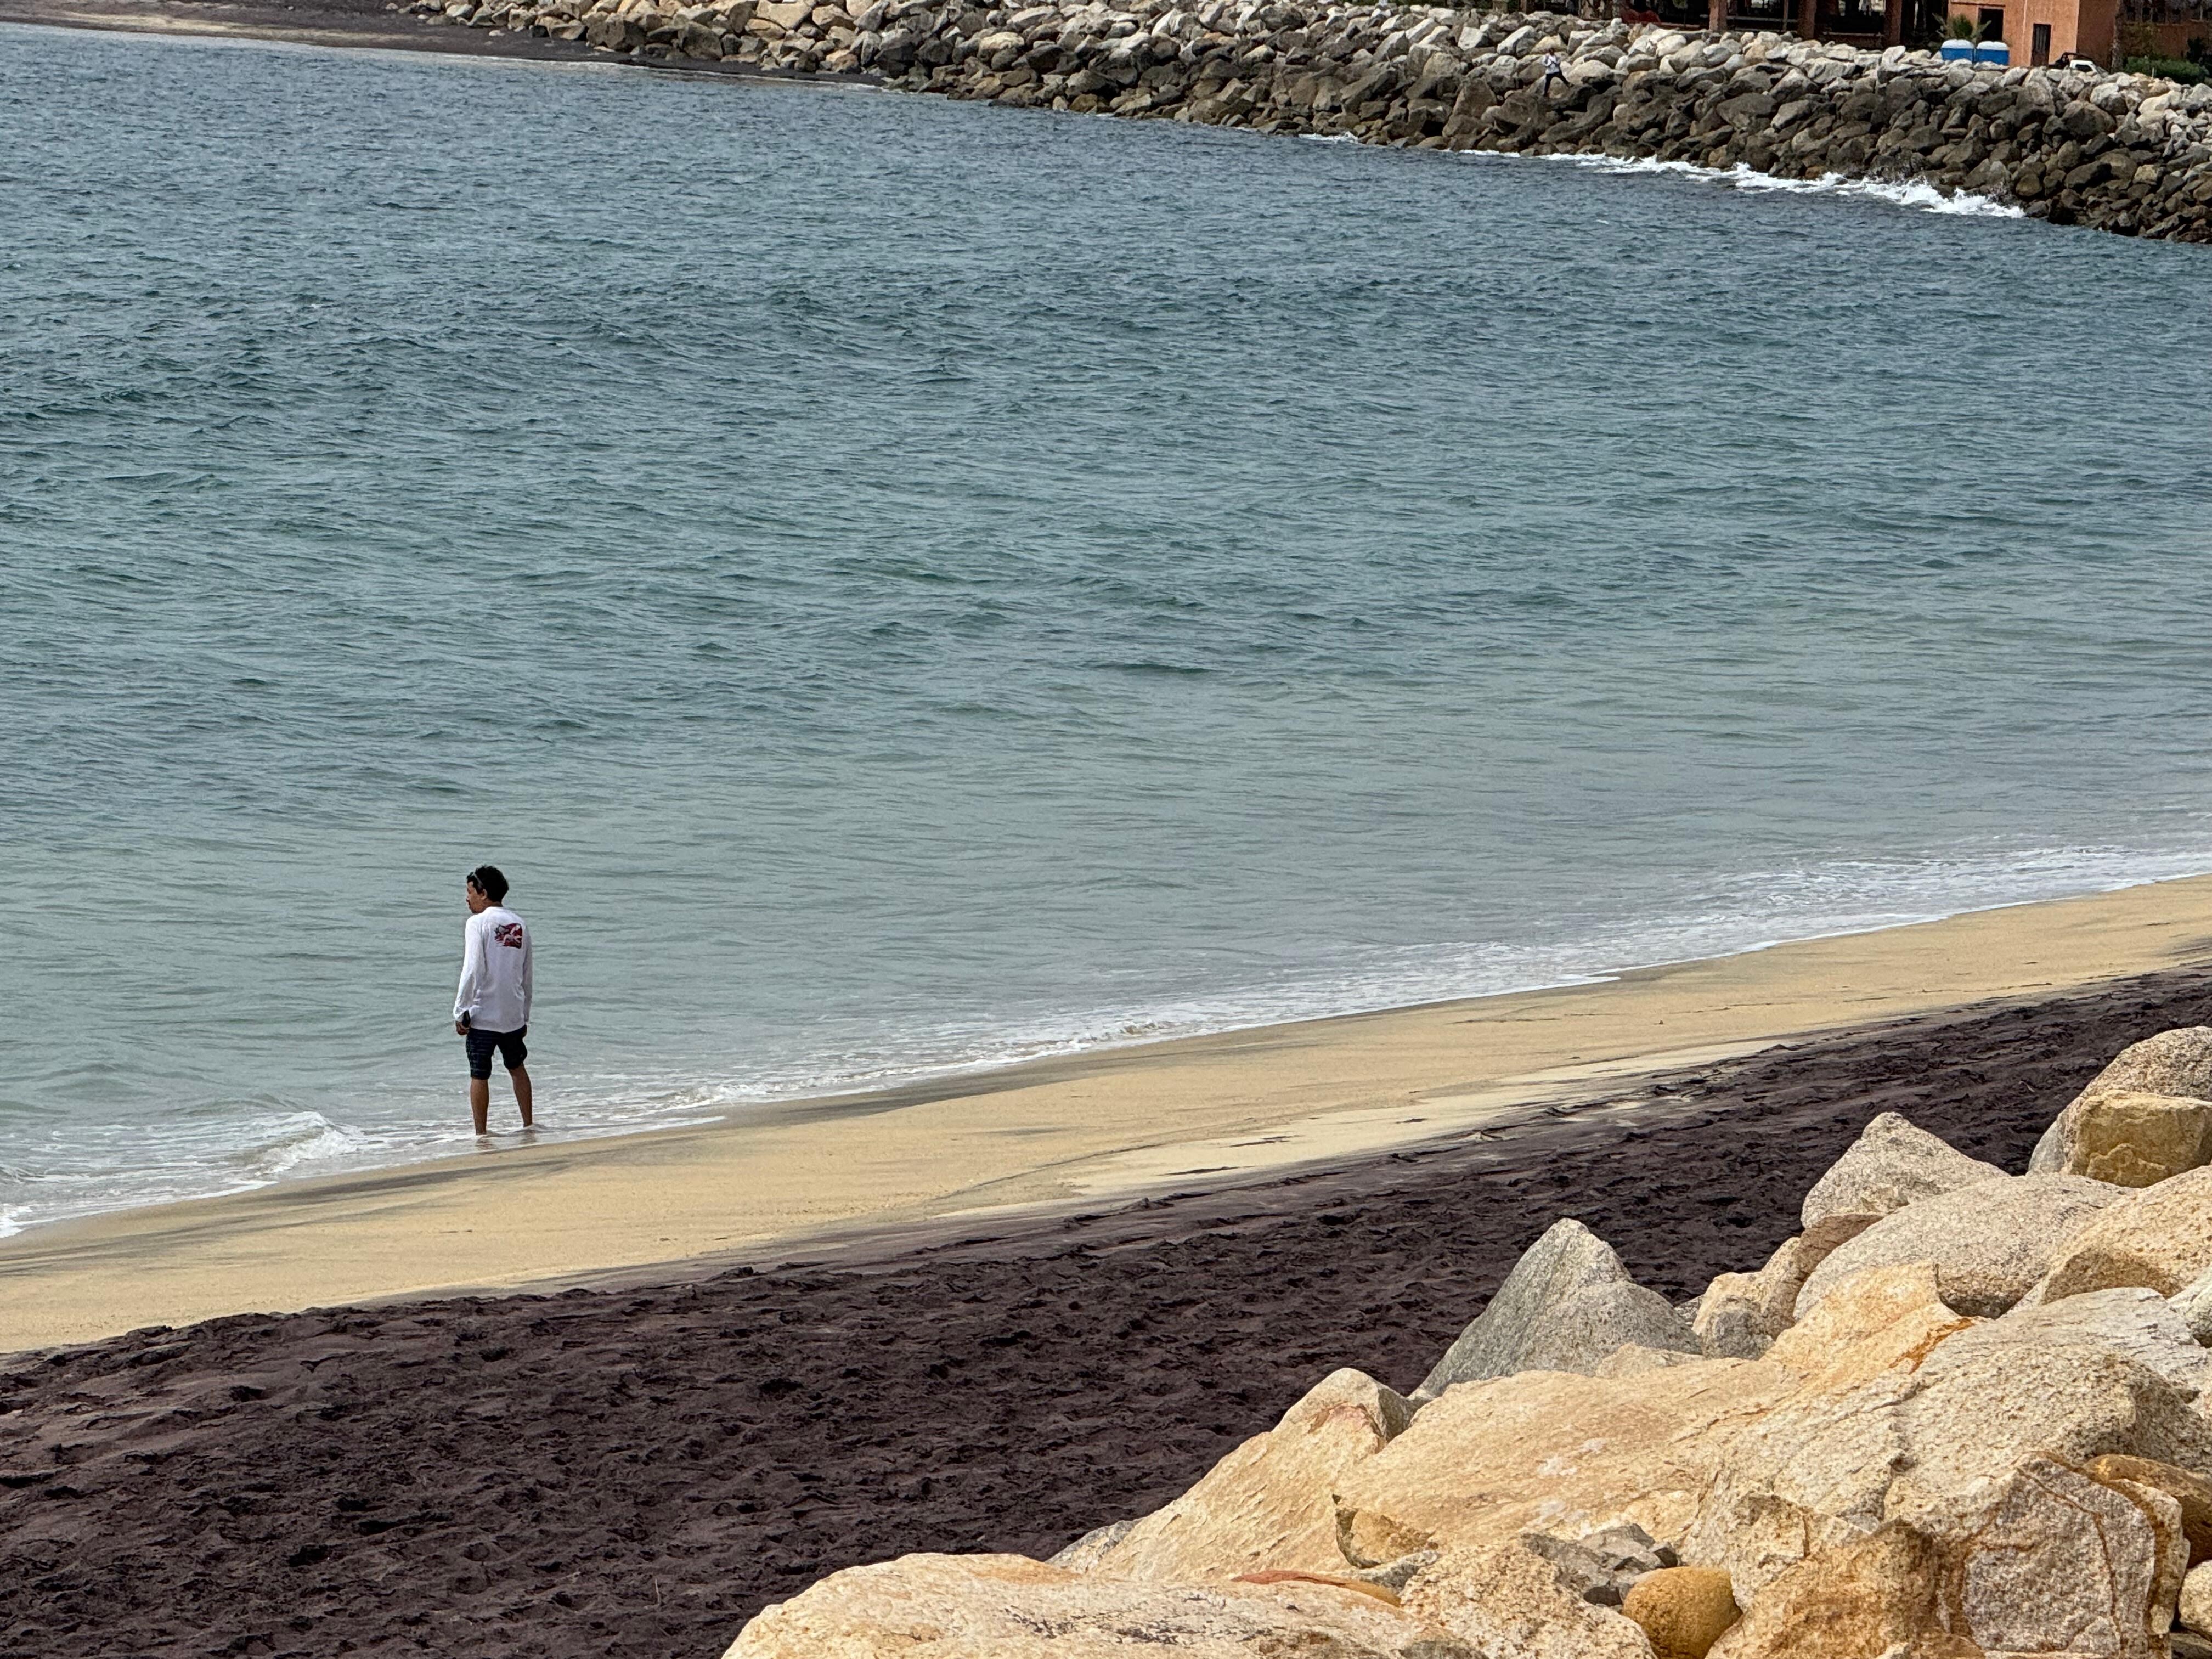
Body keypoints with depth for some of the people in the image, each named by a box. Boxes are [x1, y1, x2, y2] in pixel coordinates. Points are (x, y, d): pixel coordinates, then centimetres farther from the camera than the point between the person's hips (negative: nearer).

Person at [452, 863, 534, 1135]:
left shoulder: (478, 924, -10)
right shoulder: (521, 925, 8)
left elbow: (472, 971, -16)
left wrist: (461, 1012, -11)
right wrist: (525, 1015, 21)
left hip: (482, 1016, -6)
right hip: (514, 1015, 6)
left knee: (479, 1076, 2)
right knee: (516, 1068, 21)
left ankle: (482, 1133, 4)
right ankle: (528, 1126, 24)